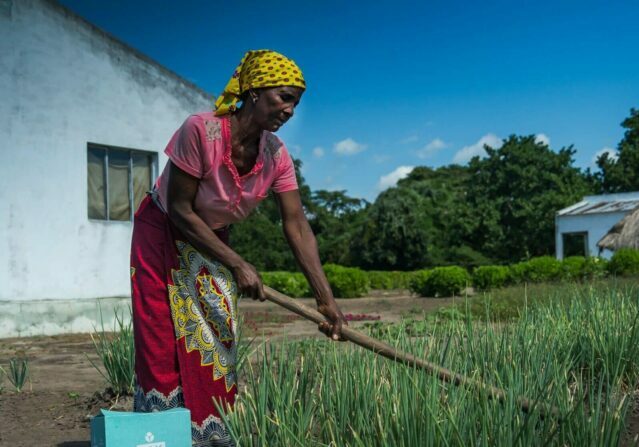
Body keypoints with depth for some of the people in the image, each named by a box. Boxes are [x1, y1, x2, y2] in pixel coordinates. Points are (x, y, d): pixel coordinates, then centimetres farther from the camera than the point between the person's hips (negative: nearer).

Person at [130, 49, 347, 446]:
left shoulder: (276, 155, -16)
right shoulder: (201, 131, -31)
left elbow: (298, 227, -15)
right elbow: (179, 210, -25)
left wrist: (326, 299, -21)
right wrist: (237, 264, -26)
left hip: (212, 242, 5)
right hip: (163, 235, -5)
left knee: (218, 342, 3)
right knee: (166, 345, -5)